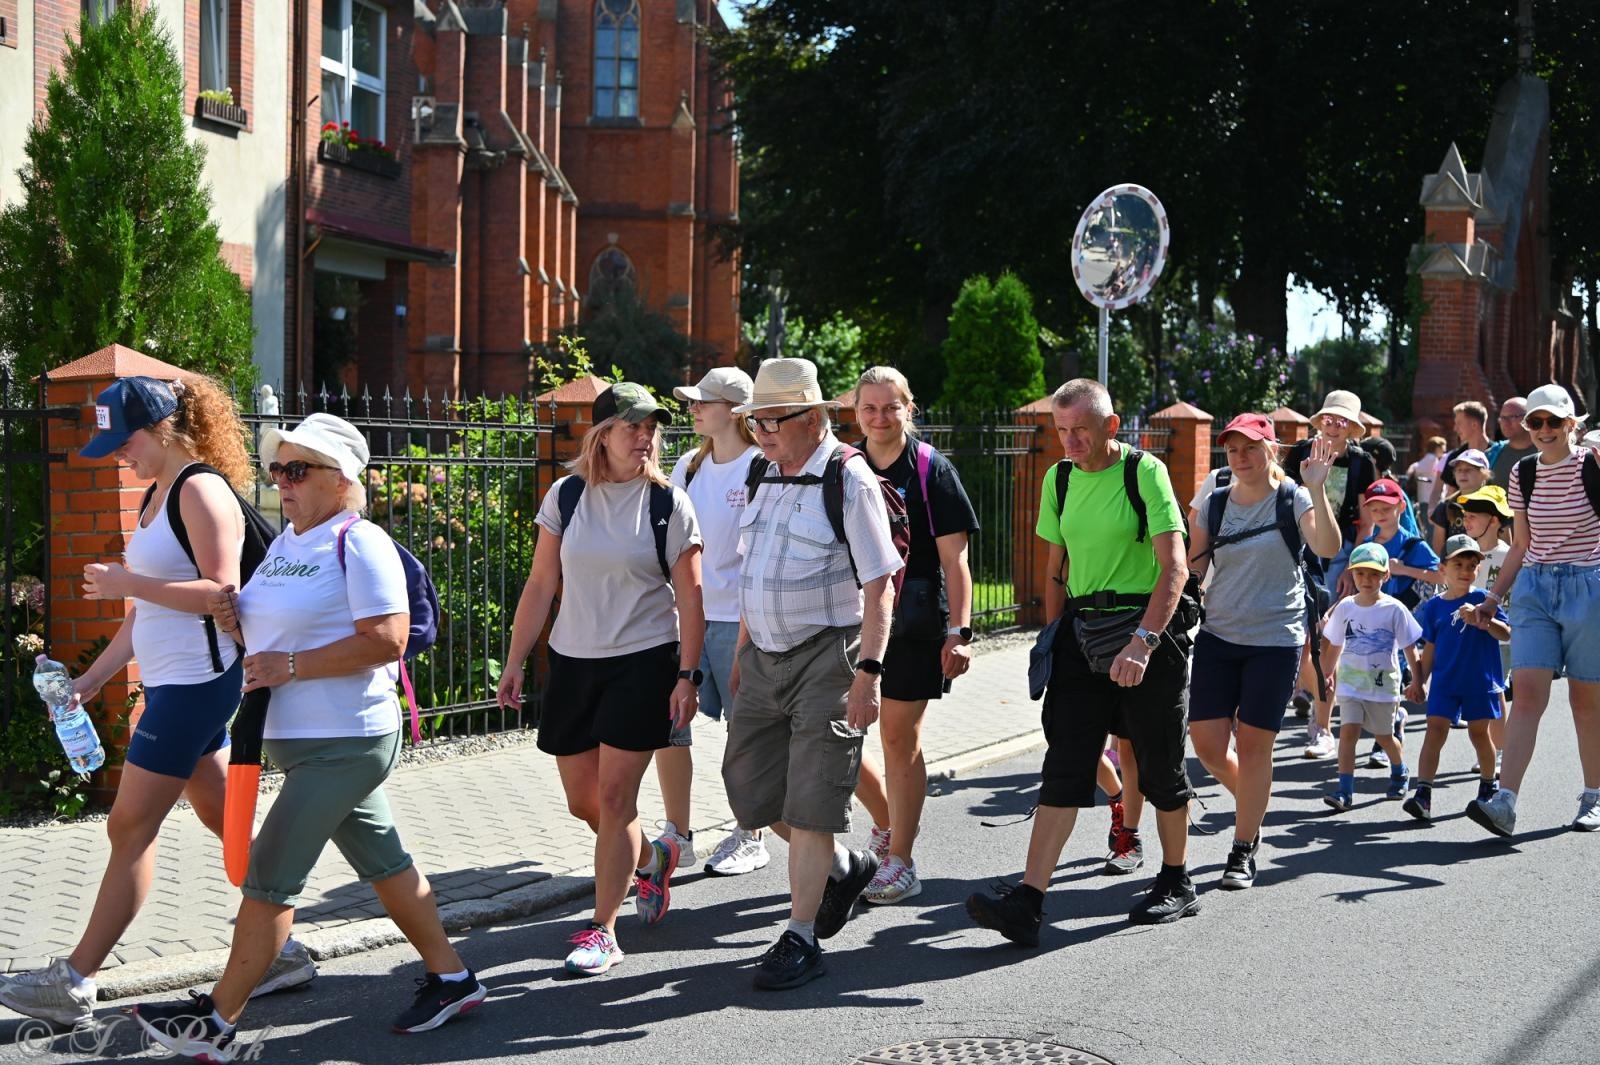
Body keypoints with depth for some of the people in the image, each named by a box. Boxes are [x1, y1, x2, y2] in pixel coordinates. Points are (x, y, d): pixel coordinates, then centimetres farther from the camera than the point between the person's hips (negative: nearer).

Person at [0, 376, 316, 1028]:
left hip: (197, 681, -10)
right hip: (170, 681, 10)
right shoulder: (159, 494, 15)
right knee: (225, 820, 13)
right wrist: (92, 678, 15)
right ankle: (279, 952, 20)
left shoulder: (201, 490, -14)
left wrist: (128, 582, -21)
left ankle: (73, 985, 4)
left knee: (130, 828, -4)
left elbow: (221, 593, -20)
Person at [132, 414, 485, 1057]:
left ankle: (216, 1022, 1)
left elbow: (387, 641, -24)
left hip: (343, 743, -9)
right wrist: (234, 620, -1)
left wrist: (290, 666, -21)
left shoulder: (359, 544, -15)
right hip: (303, 739, 9)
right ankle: (450, 978, 26)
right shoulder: (284, 544, 12)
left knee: (269, 876, -6)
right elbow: (274, 631, 22)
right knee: (382, 861, 15)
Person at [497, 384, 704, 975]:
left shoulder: (669, 504, -5)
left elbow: (689, 597, -4)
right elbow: (541, 585, 6)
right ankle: (651, 857, 39)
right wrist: (514, 663, 4)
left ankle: (603, 931, 2)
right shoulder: (566, 496, 2)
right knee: (582, 802, 10)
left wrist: (687, 674, -10)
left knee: (614, 796, -7)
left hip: (644, 662, -4)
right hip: (573, 662, 4)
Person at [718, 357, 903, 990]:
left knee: (809, 806, -3)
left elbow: (879, 586, -14)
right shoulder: (761, 474, 10)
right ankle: (843, 867, 35)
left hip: (826, 657, -7)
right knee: (750, 789, 12)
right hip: (764, 655, 8)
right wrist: (742, 652, 20)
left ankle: (801, 940, 8)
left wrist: (868, 673, -20)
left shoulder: (848, 480, -12)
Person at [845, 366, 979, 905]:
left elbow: (954, 558, -5)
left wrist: (959, 631, -12)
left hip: (914, 622, -4)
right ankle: (889, 819, 27)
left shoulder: (931, 470, -2)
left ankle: (899, 861, 10)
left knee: (900, 737, -1)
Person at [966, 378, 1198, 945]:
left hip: (1147, 628, -4)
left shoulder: (1144, 472, -9)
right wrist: (1055, 639, 11)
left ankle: (1177, 884, 27)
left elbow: (1174, 567, -17)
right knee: (1064, 765, -4)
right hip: (1081, 632, 4)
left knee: (1160, 765, 7)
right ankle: (1027, 902, -11)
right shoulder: (1060, 479, 8)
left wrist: (1142, 642, -27)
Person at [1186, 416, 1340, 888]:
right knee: (1208, 745, 0)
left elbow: (1328, 548, -22)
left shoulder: (1293, 499, -4)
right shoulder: (1215, 504, 7)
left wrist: (1317, 489, -31)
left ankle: (1243, 852, 12)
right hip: (1217, 636, 4)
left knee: (1253, 744, -1)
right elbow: (1191, 571, 12)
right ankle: (1253, 807, 31)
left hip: (1275, 640, -4)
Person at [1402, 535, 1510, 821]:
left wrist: (1484, 621, -25)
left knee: (1479, 733, 8)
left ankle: (1488, 786, 30)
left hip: (1480, 682, -1)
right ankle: (1423, 793, -15)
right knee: (1435, 730, -9)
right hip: (1444, 681, 1)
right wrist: (1418, 681, 9)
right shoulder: (1434, 607, 6)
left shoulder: (1483, 600, -1)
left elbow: (1506, 634, -8)